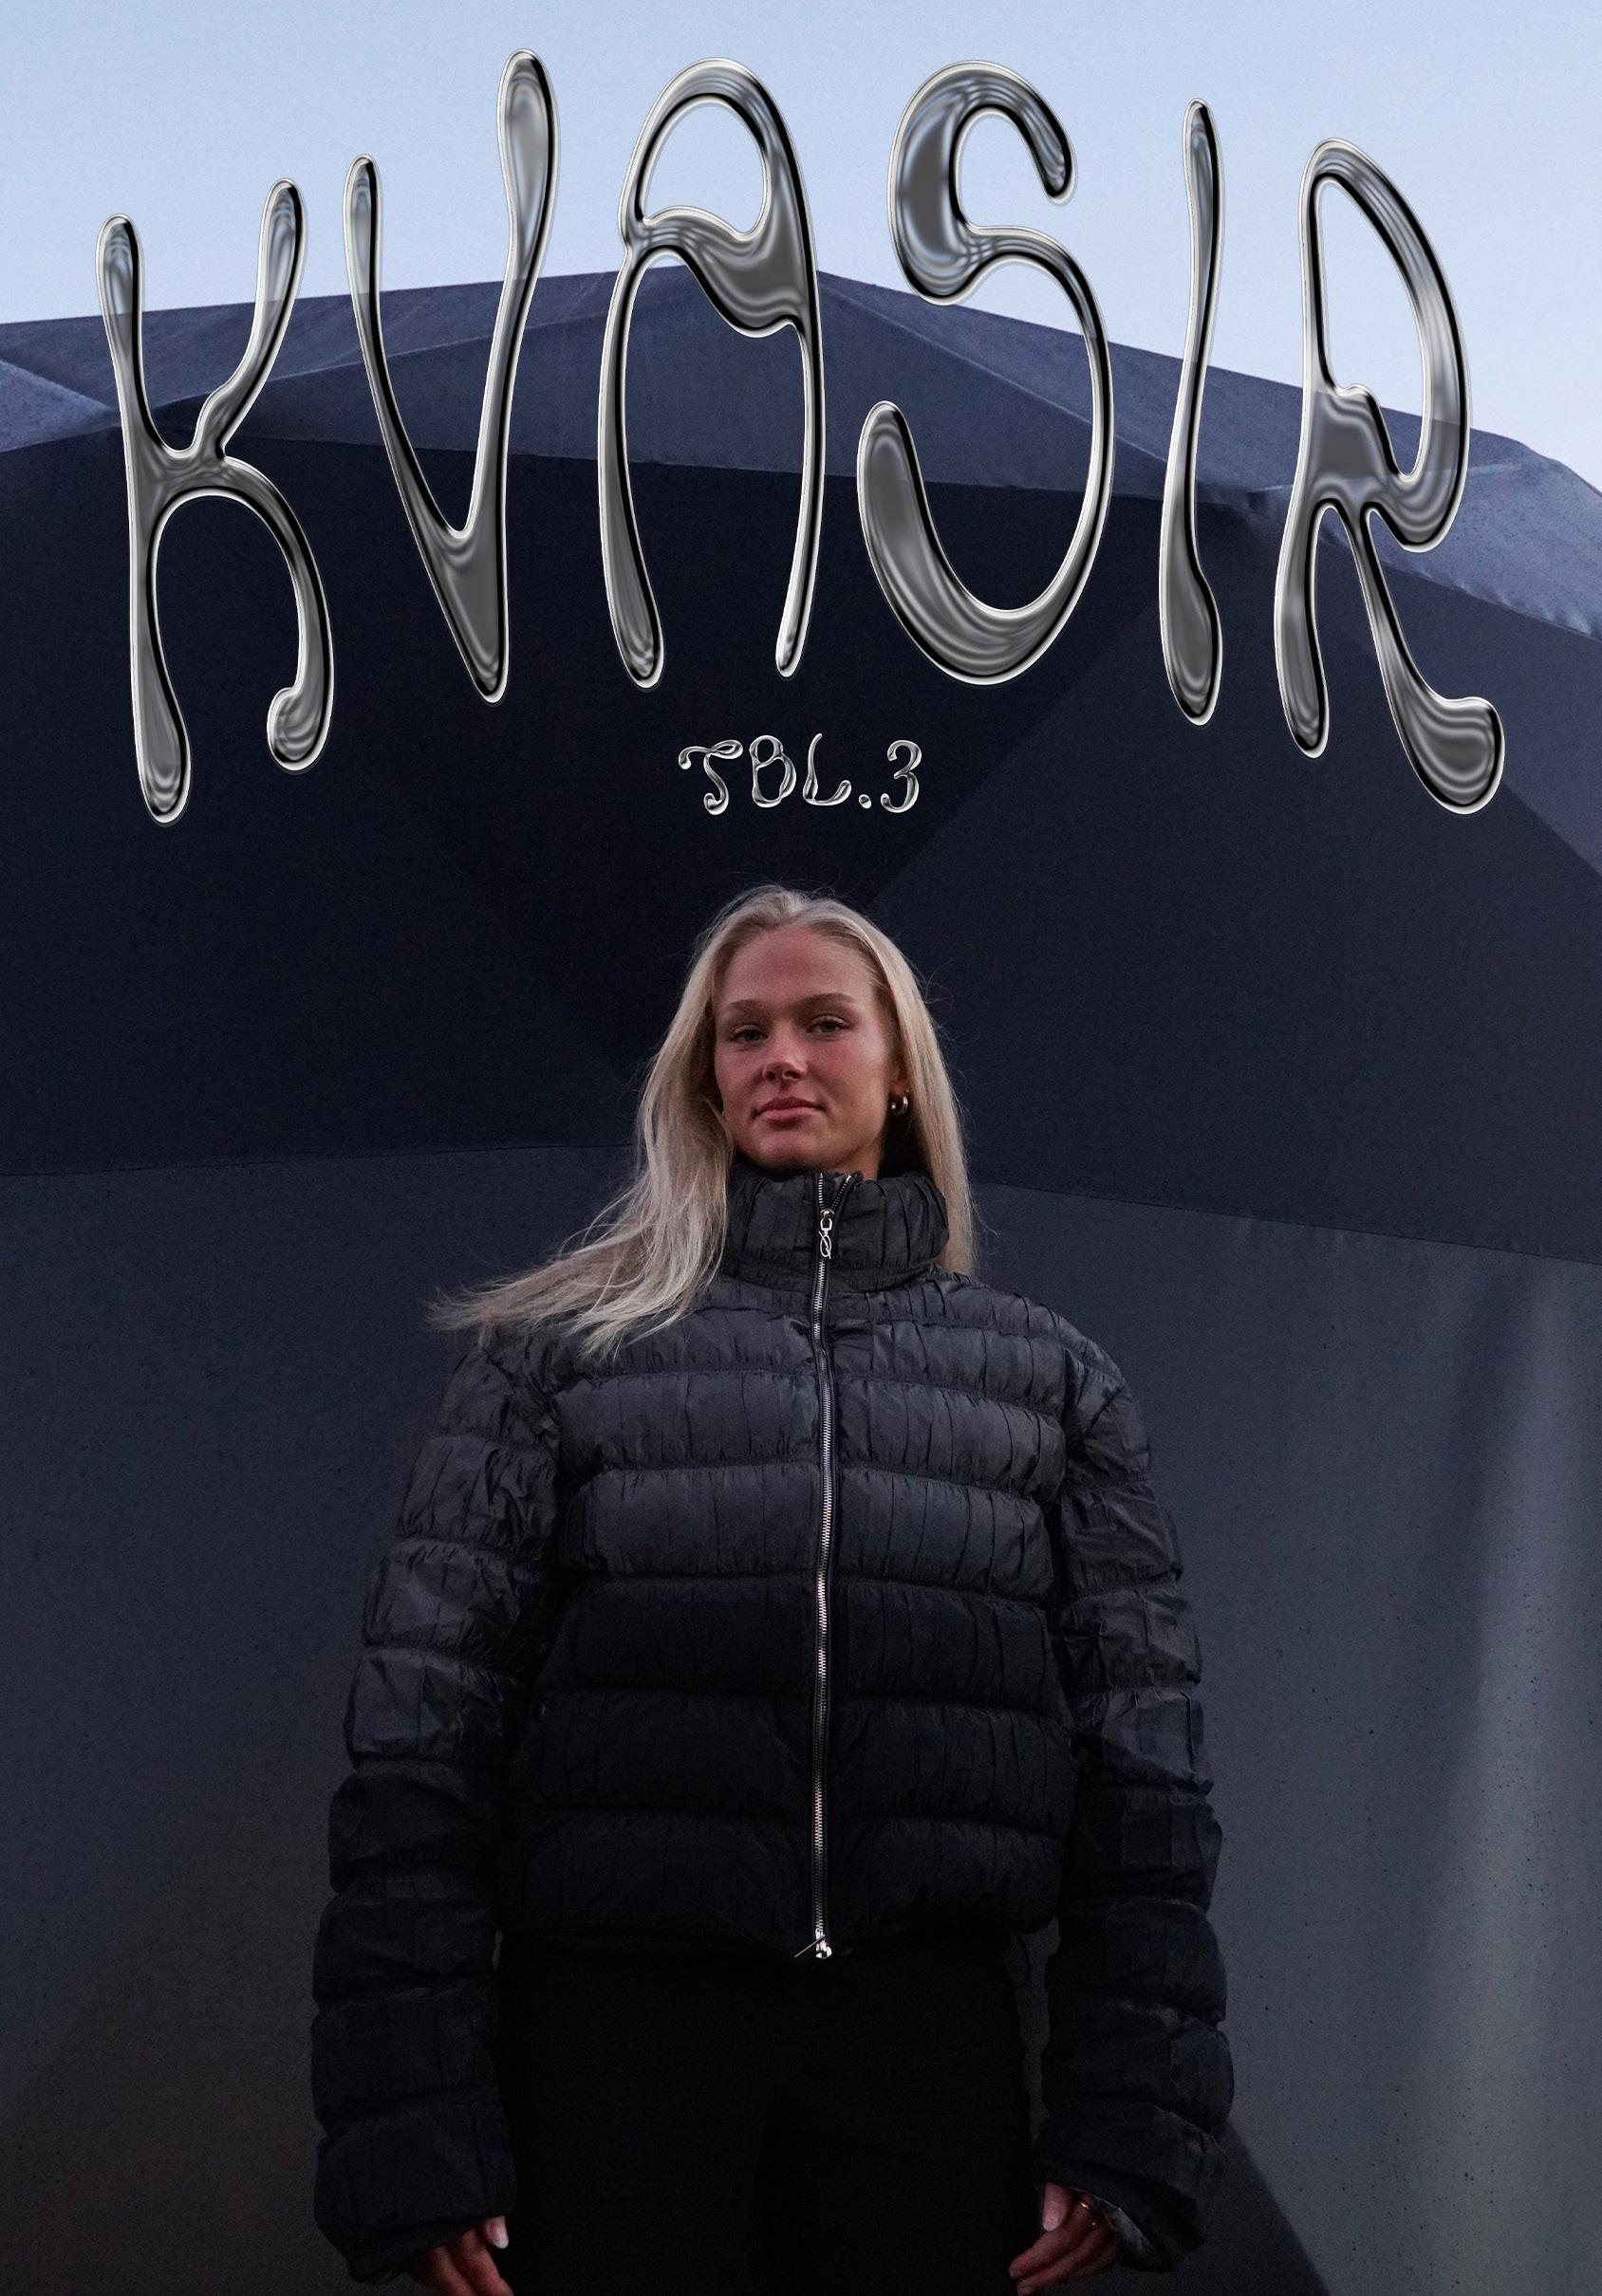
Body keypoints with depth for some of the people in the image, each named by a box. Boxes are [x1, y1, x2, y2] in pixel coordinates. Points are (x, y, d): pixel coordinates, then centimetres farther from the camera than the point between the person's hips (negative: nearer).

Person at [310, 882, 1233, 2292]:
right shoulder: (563, 1348, 9)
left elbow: (1142, 1760, 8)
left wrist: (1133, 2122, -2)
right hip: (615, 2019, -1)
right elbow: (426, 1727, 1)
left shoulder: (1049, 1375, 13)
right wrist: (410, 2125, -7)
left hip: (927, 2033, 1)